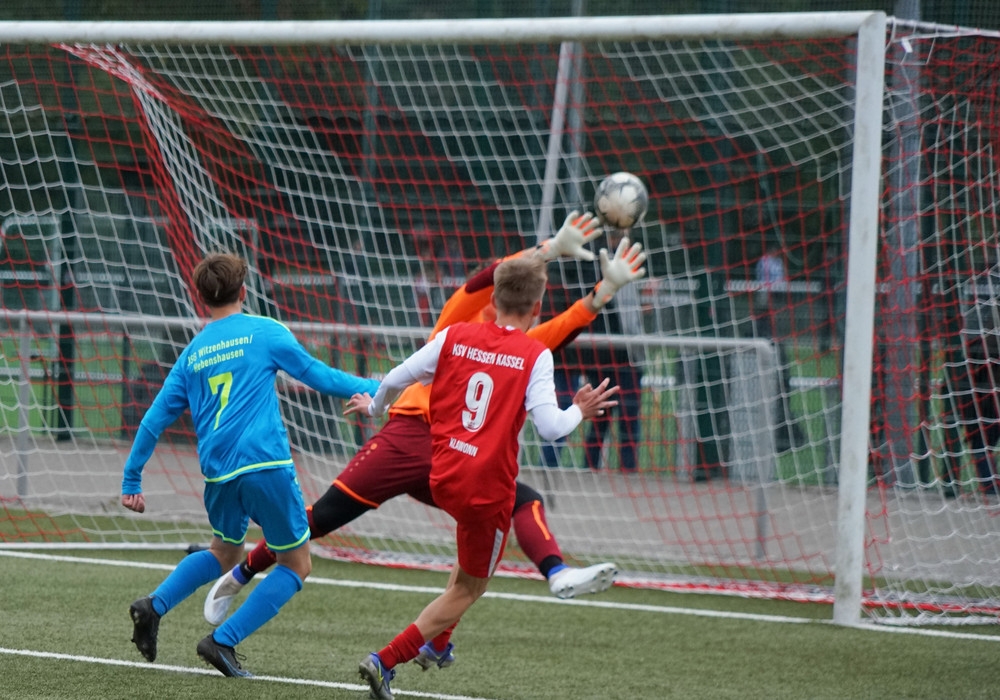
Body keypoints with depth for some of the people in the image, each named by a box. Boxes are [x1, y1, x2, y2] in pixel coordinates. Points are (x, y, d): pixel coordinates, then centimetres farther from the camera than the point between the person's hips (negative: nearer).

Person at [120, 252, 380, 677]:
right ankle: (223, 641, -3)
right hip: (265, 465, -5)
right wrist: (372, 389, 22)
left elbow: (155, 420, 14)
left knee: (224, 553, 29)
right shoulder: (265, 332, 2)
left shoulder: (192, 355, 15)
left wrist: (132, 481, 21)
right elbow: (317, 375, 8)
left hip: (218, 473, 6)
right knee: (296, 565, 8)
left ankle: (154, 606, 10)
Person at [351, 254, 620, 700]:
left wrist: (375, 407, 25)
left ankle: (438, 641, 32)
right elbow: (549, 427, -17)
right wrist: (579, 412, 3)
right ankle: (386, 661, -3)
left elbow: (397, 379, 4)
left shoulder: (454, 337, 1)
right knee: (469, 588, 10)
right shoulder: (535, 356, -10)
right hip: (489, 487, -5)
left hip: (442, 476, 5)